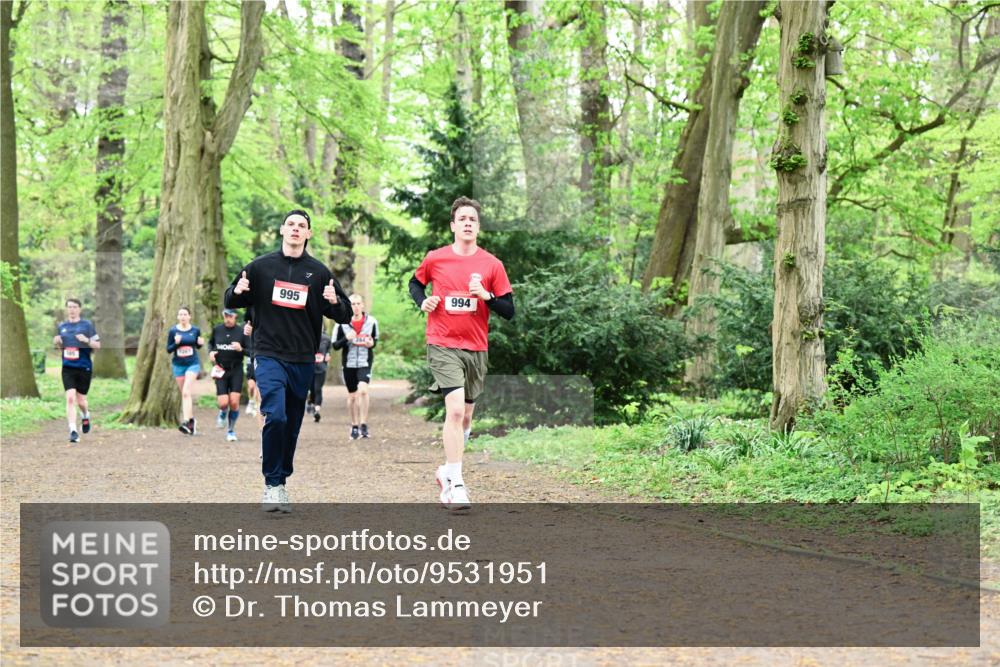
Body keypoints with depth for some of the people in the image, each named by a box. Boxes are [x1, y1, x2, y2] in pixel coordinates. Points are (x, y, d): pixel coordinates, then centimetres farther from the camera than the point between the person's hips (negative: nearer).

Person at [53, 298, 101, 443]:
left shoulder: (87, 325, 0)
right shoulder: (61, 326, 9)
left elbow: (98, 345, 1)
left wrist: (87, 340, -18)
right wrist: (56, 342, -2)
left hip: (84, 367, -2)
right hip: (68, 368, 2)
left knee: (80, 400, 7)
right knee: (70, 398, -13)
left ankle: (85, 416, 41)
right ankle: (73, 431, -12)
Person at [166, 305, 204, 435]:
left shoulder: (195, 330, -3)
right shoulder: (173, 331, -3)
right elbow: (168, 349, 0)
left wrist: (200, 343, -11)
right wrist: (176, 343, -20)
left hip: (193, 364, -2)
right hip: (178, 365, 2)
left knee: (186, 392, -17)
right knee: (184, 394, 11)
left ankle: (186, 422, -25)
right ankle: (191, 419, 28)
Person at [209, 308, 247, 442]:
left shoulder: (241, 331, -2)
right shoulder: (217, 329, 3)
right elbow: (210, 342, 21)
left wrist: (241, 349, -21)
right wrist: (211, 352, 1)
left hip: (236, 370, -1)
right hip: (220, 370, 1)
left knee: (234, 402, -8)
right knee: (223, 403, -9)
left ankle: (231, 430, 12)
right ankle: (223, 413, 29)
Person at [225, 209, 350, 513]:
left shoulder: (318, 272, 7)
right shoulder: (260, 266, 5)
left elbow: (345, 316, 8)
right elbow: (231, 302, 13)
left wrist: (334, 302, -14)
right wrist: (237, 292, -11)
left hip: (303, 361, 2)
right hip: (269, 356, -2)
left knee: (292, 427, 8)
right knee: (275, 417, -19)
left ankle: (281, 483, 21)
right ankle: (272, 485, -10)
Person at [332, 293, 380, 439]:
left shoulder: (371, 322, -1)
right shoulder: (342, 323, -3)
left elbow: (376, 339, 14)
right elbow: (335, 345, -1)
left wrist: (372, 343, -10)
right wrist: (346, 338, -20)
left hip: (365, 363, -1)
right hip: (348, 364, 1)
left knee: (363, 390, -23)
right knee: (352, 396, 10)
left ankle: (363, 424, -13)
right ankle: (354, 426, 25)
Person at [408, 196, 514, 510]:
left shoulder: (492, 264, 0)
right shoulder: (435, 259, 0)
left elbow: (509, 311, 1)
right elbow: (415, 283, 20)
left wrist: (487, 296, -17)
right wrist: (423, 301, -1)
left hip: (476, 349, 3)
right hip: (443, 345, -3)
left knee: (465, 417, 14)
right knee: (455, 409, -19)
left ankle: (448, 470, 37)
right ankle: (456, 485, -18)